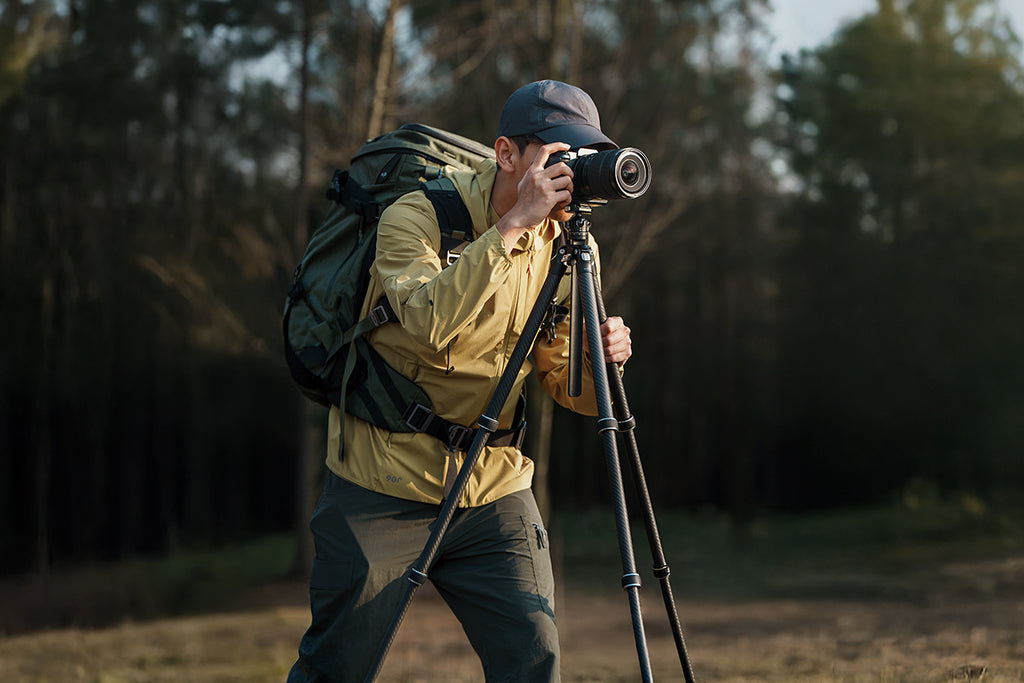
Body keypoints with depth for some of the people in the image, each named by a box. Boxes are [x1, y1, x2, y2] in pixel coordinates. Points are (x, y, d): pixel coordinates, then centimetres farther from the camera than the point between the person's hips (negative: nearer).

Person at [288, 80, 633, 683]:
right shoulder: (417, 217, -15)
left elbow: (563, 384, 4)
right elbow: (432, 323, -35)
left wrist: (598, 360, -19)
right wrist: (515, 223, -35)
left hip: (496, 490, 4)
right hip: (384, 490, -4)